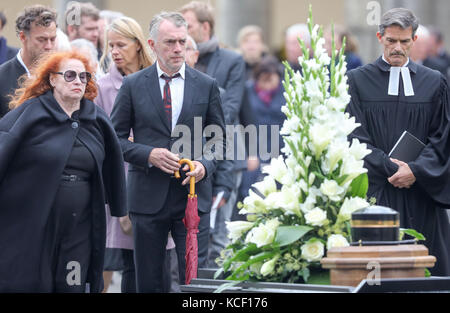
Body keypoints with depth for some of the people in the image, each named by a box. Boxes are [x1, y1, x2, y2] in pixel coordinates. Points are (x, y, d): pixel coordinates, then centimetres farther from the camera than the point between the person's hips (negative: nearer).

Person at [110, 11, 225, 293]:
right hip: (148, 195, 0)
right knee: (148, 280, 5)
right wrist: (149, 154, -12)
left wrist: (205, 164, -7)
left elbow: (219, 137, 13)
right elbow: (116, 137, 5)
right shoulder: (133, 85, 3)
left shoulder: (206, 85, 6)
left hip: (193, 193, 0)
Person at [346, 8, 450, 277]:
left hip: (421, 192, 2)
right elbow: (356, 136, -2)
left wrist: (416, 171, -11)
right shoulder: (358, 81, 4)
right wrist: (391, 168, -13)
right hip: (376, 192, -2)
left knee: (428, 270, 0)